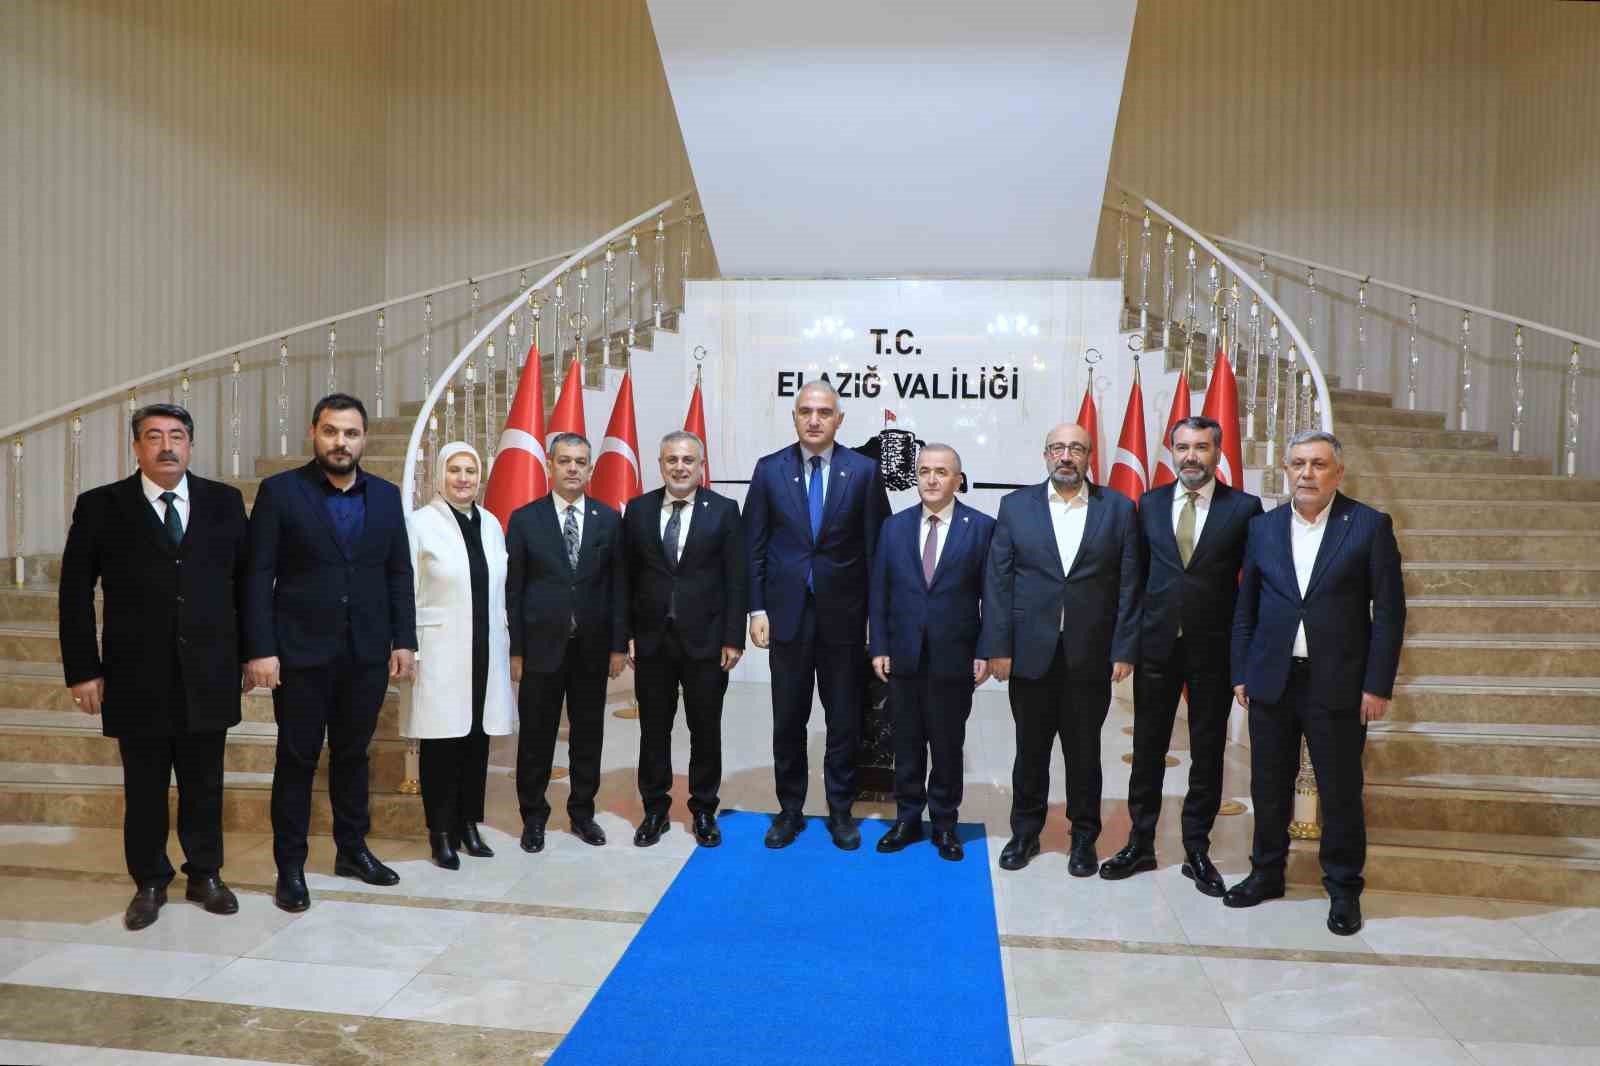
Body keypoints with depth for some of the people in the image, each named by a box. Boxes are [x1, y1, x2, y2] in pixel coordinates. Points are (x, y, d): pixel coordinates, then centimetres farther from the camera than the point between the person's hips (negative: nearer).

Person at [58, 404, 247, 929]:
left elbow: (245, 580, 7)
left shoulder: (224, 501, 4)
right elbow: (76, 594, 0)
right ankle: (150, 882, 28)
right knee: (144, 789, 12)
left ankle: (205, 875, 29)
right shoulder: (100, 506, -1)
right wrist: (83, 670, -4)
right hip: (138, 678, -1)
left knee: (204, 785, 12)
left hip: (208, 675, 1)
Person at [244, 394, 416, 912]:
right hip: (301, 653, -3)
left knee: (353, 753, 15)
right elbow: (259, 576, -6)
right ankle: (290, 866, 19)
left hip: (367, 653, 3)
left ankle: (352, 849, 29)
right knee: (297, 758, 7)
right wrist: (260, 649, -12)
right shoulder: (279, 491, -4)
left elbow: (399, 573, 8)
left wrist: (404, 640, 3)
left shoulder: (386, 495, 6)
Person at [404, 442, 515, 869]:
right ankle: (441, 832, 14)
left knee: (477, 741, 10)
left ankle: (469, 824, 22)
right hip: (440, 653, -4)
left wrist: (506, 644, 11)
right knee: (441, 744, 2)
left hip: (485, 652, 5)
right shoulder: (420, 523, -4)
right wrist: (408, 650, -9)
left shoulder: (492, 524, 10)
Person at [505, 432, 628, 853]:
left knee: (588, 735, 11)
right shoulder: (524, 519, -1)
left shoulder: (609, 519, 3)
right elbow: (513, 589, -1)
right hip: (542, 645, -1)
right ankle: (533, 817, 23)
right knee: (536, 737, 7)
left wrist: (619, 645, 0)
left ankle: (582, 812, 27)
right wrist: (515, 650, -5)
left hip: (593, 647, 2)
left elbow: (618, 586, 4)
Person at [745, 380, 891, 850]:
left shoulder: (864, 471, -2)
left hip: (843, 615, 0)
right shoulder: (769, 469, 1)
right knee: (787, 720, 10)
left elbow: (876, 546, 0)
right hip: (786, 612, 1)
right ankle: (789, 810, 27)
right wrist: (757, 609, -3)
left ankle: (840, 811, 26)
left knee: (844, 720, 10)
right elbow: (754, 546, 3)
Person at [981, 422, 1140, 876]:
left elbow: (1129, 585, 1)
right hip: (1031, 653, 1)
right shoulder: (1016, 506, 3)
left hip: (1090, 656, 0)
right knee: (1030, 749, 12)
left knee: (1084, 752, 11)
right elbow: (997, 580, 0)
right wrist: (998, 647, -6)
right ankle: (1025, 832, 29)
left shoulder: (1118, 509, 2)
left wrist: (1124, 650, -5)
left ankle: (1084, 837, 28)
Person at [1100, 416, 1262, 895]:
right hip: (1156, 644, 2)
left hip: (1214, 648, -2)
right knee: (1147, 748, 10)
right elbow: (1138, 573, 7)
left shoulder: (1244, 508, -3)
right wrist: (1128, 638, 3)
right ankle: (1140, 843, 24)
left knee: (1207, 753, 9)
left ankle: (1197, 850, 23)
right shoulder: (1149, 503, 5)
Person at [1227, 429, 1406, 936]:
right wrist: (1241, 673, 5)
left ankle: (1343, 888, 24)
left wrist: (1378, 685, -9)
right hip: (1272, 680, 3)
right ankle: (1267, 872, 29)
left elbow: (1389, 610, -5)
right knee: (1269, 786, 12)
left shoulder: (1370, 525, -4)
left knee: (1341, 792, 7)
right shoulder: (1263, 527, 6)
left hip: (1338, 684, -3)